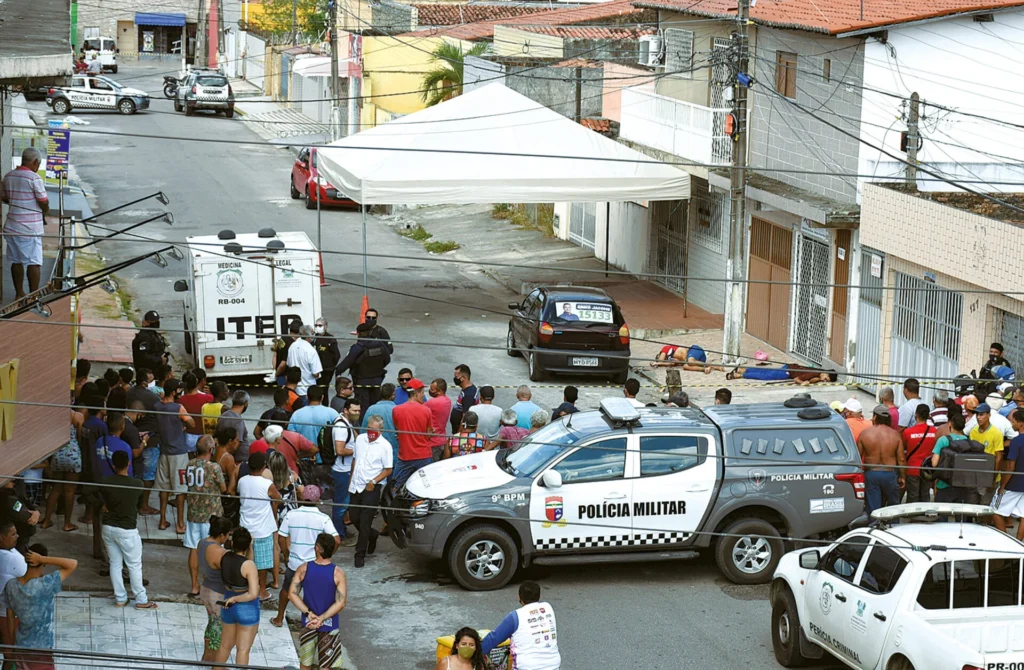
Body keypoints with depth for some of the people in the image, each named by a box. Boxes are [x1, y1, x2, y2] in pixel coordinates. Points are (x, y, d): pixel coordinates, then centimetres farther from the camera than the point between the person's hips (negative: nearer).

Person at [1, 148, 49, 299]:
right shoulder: (34, 178, -14)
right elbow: (44, 203, -12)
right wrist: (45, 210, 9)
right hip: (31, 228, -7)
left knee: (16, 261, 13)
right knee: (34, 262, 0)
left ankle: (19, 294, 21)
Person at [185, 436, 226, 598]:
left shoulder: (189, 465, -1)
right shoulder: (214, 467, -17)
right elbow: (224, 489, -6)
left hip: (193, 513, 5)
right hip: (211, 515, -5)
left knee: (194, 549, 9)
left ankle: (195, 587, 15)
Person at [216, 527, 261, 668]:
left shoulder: (225, 556, -9)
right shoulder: (249, 565, -25)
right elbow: (253, 594, -27)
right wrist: (235, 599, -16)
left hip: (229, 607, 6)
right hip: (247, 609, -6)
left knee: (226, 644, 25)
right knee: (243, 649, 7)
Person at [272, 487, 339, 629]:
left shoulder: (291, 515, -10)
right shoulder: (323, 518, -16)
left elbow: (282, 538, -4)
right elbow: (337, 541, -22)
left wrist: (287, 554, 12)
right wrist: (327, 555, -4)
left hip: (294, 563, 2)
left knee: (286, 589, 26)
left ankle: (279, 619, 39)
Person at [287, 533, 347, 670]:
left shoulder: (304, 569, -11)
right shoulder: (338, 573, -16)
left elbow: (292, 594, -12)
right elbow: (340, 603, -20)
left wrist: (309, 613, -14)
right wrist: (321, 618, -19)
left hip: (308, 622, 2)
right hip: (329, 624, -2)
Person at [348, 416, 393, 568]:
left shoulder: (385, 446, -9)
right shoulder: (360, 439, 6)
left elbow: (388, 469, -8)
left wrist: (373, 482, -17)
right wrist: (351, 479, 17)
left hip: (372, 488, -6)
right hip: (356, 486, 6)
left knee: (364, 522, -6)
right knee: (355, 518, 12)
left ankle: (360, 555, 3)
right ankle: (372, 535, 39)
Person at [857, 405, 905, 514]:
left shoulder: (865, 433, -5)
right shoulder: (894, 435, -3)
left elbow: (858, 457, 0)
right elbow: (901, 459, -3)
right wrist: (902, 476, 9)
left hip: (870, 474, 0)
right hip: (890, 474, 0)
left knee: (873, 508, 4)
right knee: (893, 507, 17)